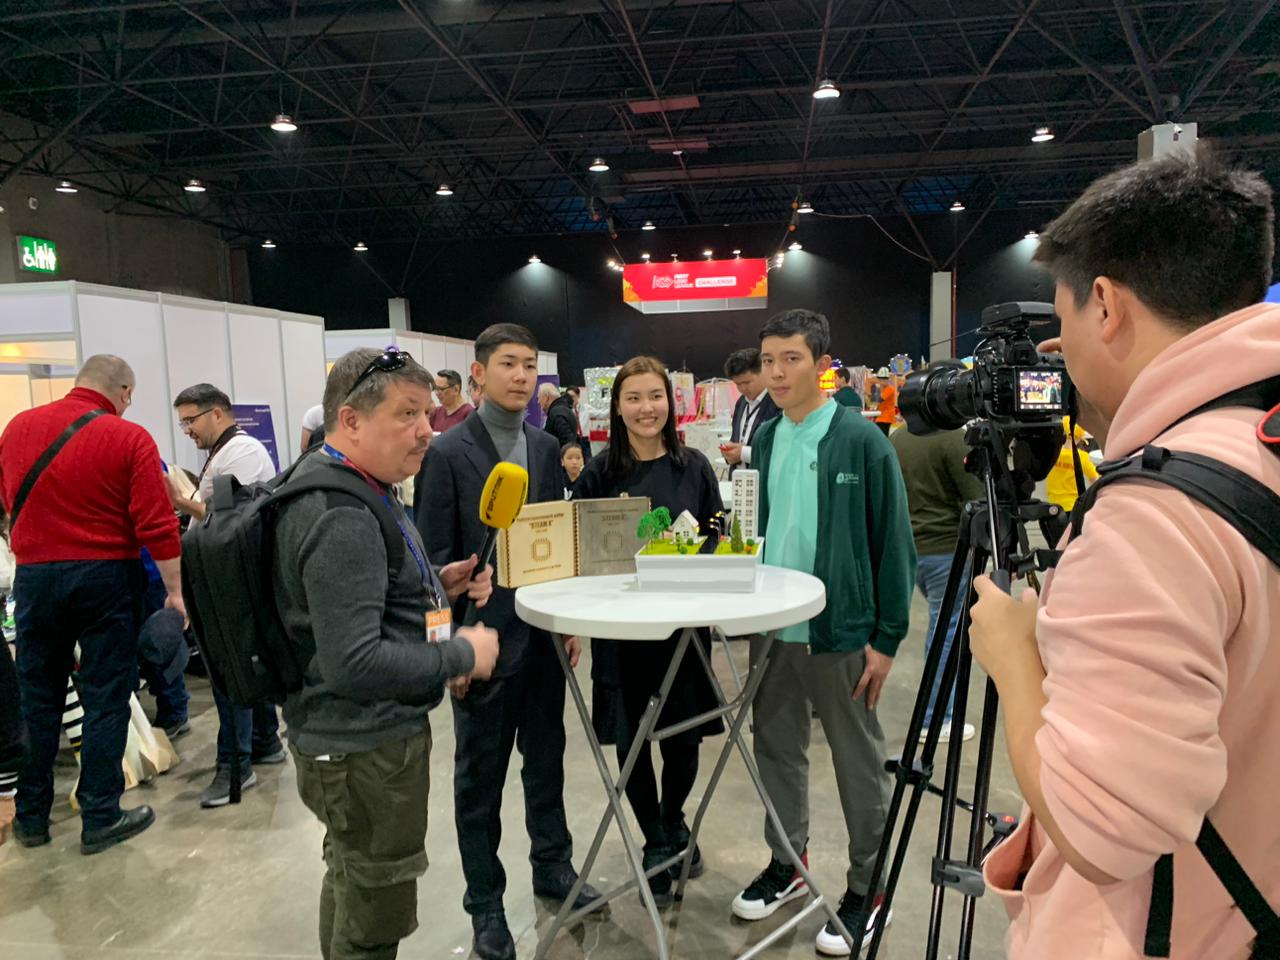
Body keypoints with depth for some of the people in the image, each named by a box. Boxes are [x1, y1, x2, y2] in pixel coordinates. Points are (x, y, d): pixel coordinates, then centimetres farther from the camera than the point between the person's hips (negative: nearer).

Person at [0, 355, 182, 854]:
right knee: (106, 699, 5)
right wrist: (175, 590, -7)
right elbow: (157, 525, -14)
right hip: (105, 577, -4)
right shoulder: (130, 439, -11)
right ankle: (100, 818, 12)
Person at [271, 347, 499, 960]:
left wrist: (436, 586, 5)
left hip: (350, 735, 10)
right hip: (366, 749, -10)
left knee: (350, 888, 27)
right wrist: (461, 655, -20)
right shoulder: (341, 516, -26)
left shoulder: (333, 481, 8)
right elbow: (354, 663, -32)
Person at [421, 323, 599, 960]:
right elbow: (435, 556, -11)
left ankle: (552, 866, 39)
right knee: (480, 777, 10)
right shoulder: (449, 453, -11)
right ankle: (485, 902, 28)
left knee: (546, 758, 19)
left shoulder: (546, 447, 6)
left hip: (543, 630, 5)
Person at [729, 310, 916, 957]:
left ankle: (868, 887, 28)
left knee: (858, 765, 10)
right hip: (771, 629, 6)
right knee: (778, 751, 17)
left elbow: (894, 544, -10)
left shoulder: (862, 441, -11)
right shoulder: (766, 438, 6)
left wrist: (887, 638, -12)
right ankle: (785, 864, 36)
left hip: (840, 632, -5)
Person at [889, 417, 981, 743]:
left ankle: (934, 711, 28)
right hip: (946, 548, -7)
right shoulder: (952, 439, -14)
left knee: (942, 624, 22)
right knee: (947, 631, 2)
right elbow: (976, 499, -16)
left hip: (909, 548, 7)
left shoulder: (895, 440, 8)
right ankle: (935, 720, 9)